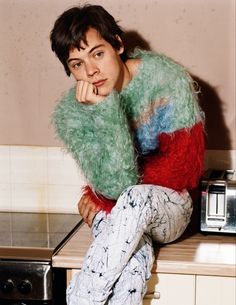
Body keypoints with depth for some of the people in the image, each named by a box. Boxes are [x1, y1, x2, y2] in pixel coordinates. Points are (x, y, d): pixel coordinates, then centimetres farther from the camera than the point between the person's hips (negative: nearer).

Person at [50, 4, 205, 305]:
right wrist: (104, 108, -33)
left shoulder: (168, 77, -13)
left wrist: (101, 197, -13)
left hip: (168, 204, 0)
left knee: (137, 198, -36)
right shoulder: (70, 112, -11)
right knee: (133, 260, -35)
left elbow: (185, 166, -13)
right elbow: (115, 183, -22)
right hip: (116, 214, 1)